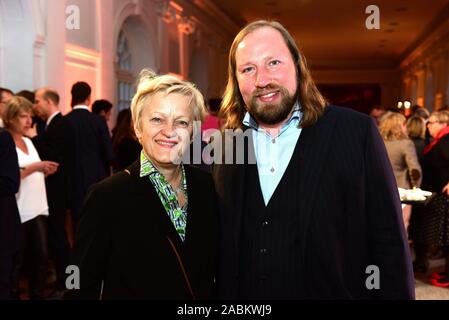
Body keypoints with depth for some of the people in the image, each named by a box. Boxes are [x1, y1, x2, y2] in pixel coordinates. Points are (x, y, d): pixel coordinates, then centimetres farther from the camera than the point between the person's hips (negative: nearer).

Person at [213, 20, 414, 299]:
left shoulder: (357, 132, -11)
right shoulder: (224, 143, -2)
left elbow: (389, 244, -10)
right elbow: (217, 246, 5)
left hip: (336, 292, -2)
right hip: (240, 291, 3)